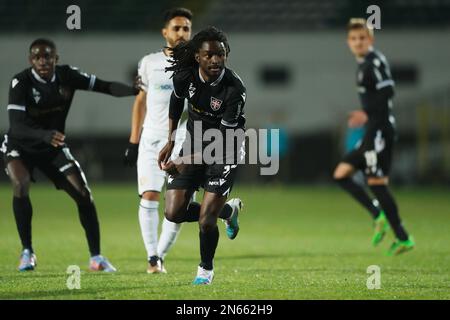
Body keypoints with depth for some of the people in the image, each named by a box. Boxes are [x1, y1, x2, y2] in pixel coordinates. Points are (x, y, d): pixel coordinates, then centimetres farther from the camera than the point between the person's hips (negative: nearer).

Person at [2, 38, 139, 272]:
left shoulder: (67, 76, -11)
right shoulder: (21, 82, -24)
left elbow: (105, 86, -9)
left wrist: (137, 90, -26)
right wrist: (44, 135, -51)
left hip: (54, 147, 4)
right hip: (20, 146, -4)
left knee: (83, 194, -6)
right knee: (20, 186, -30)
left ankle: (96, 257, 7)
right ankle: (27, 252, -15)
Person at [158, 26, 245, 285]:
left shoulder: (234, 89, -28)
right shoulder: (184, 76, -15)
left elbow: (224, 141, -27)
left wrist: (187, 161, -33)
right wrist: (171, 143, 12)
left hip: (224, 153, -5)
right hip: (194, 144, 5)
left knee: (205, 221, -12)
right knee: (173, 213, -2)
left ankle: (206, 269, 19)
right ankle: (229, 210, 24)